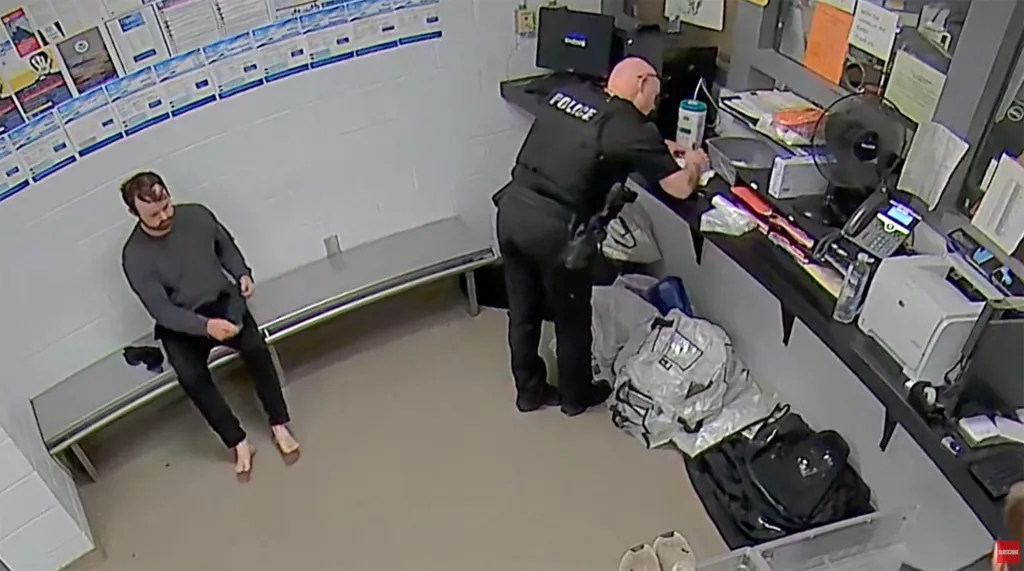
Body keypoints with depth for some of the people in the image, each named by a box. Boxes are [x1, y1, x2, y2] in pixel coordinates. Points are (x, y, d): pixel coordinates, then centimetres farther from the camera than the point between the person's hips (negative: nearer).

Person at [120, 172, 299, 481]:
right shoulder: (135, 256, -15)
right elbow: (161, 310, -17)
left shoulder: (197, 214, -5)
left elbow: (226, 247, 14)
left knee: (255, 347, -27)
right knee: (191, 377, -30)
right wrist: (205, 326, -32)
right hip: (180, 324, -2)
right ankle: (238, 443, -14)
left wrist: (243, 273, -4)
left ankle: (279, 425, -12)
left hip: (223, 302, 2)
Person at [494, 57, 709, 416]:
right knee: (572, 318, 17)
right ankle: (576, 396, 37)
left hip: (511, 210, 7)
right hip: (552, 229, -6)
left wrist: (658, 148, 32)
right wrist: (693, 163, 21)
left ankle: (529, 391, 40)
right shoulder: (633, 128, -8)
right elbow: (680, 188, -1)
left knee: (523, 312, 22)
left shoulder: (566, 93, 11)